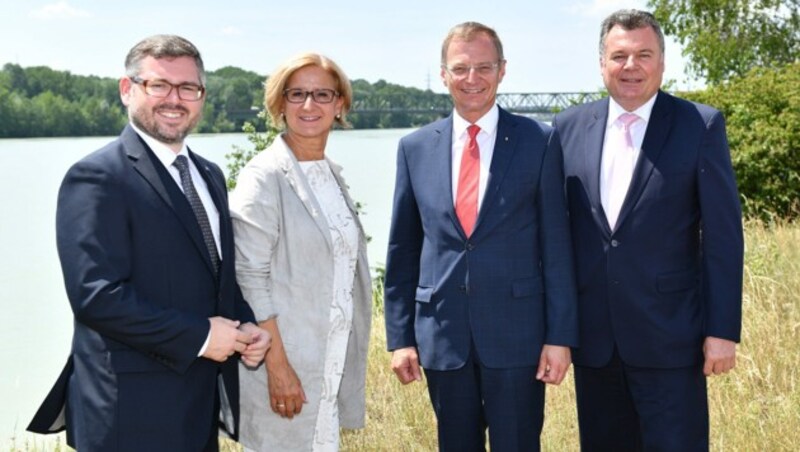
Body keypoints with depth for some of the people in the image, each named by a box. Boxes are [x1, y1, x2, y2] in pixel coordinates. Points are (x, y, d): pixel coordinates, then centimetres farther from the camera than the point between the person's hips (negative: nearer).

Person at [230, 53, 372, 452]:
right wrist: (277, 366, -19)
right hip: (286, 364, -7)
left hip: (333, 363, 7)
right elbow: (250, 279, -15)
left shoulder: (332, 174, 10)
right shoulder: (263, 178, -12)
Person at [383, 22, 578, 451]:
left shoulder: (539, 141, -2)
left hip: (517, 333, -2)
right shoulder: (415, 148, 5)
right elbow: (402, 251, 8)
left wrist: (560, 336, -6)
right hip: (441, 334, 3)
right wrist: (400, 336, 5)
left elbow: (556, 245, -2)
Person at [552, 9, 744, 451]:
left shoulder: (701, 126, -4)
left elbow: (722, 235, -5)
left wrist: (723, 330, -9)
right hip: (592, 336, 4)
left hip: (668, 336, -3)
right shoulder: (569, 127, 5)